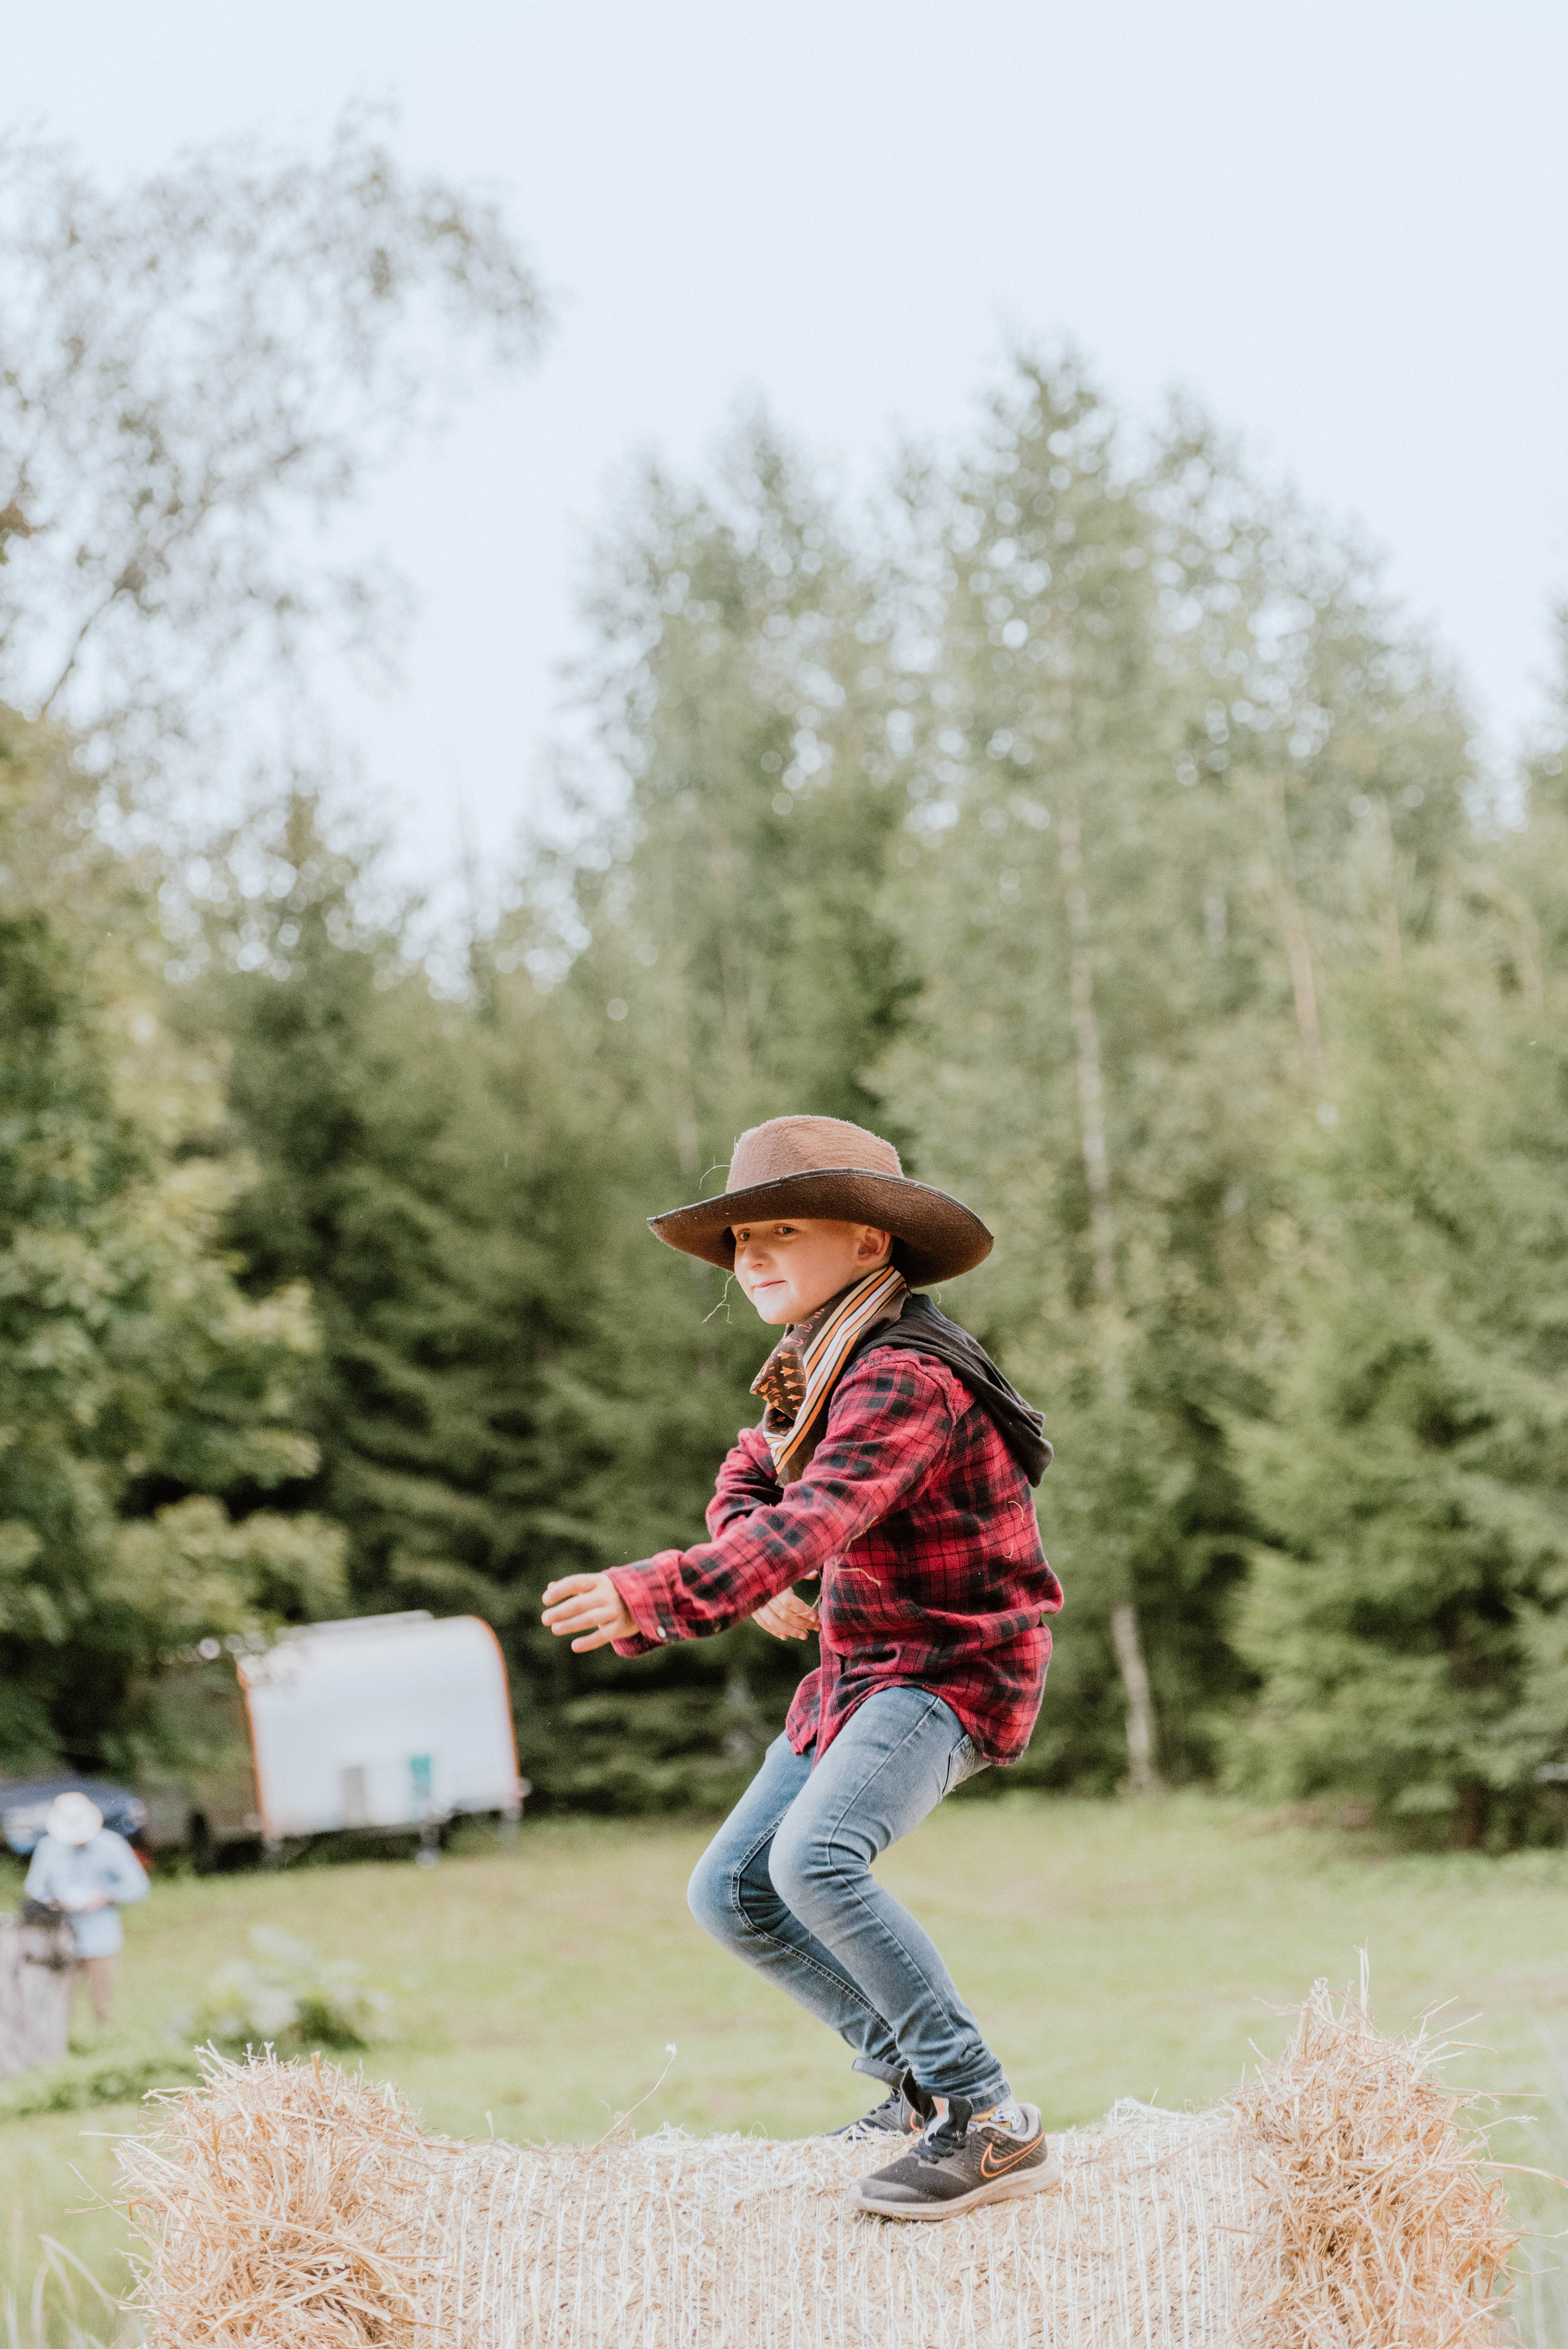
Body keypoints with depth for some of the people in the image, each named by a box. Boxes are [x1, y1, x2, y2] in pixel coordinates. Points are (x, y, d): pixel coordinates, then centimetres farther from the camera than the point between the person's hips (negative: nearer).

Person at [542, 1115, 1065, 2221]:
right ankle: (919, 2080, 20)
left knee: (816, 1857, -31)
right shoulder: (819, 1364, 8)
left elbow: (811, 1526, -36)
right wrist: (767, 1577, -7)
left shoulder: (904, 1380, -23)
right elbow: (746, 1487, 17)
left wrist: (647, 1598, -47)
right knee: (731, 1895, 8)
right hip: (860, 1665, 10)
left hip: (954, 1671, -10)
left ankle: (992, 2126, -23)